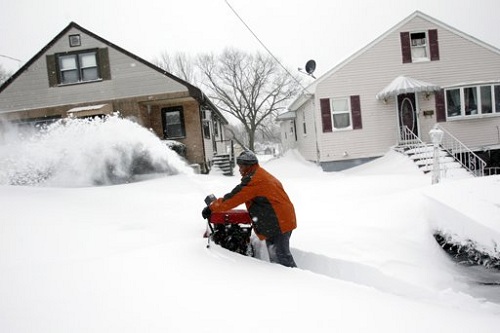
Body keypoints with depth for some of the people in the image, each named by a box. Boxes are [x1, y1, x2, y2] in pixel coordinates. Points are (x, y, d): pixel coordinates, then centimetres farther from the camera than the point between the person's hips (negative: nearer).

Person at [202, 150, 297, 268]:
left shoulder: (253, 180, -15)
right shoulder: (263, 175, 17)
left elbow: (234, 198, -16)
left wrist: (211, 208, -8)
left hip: (279, 222, -10)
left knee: (282, 257, -6)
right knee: (275, 257, 16)